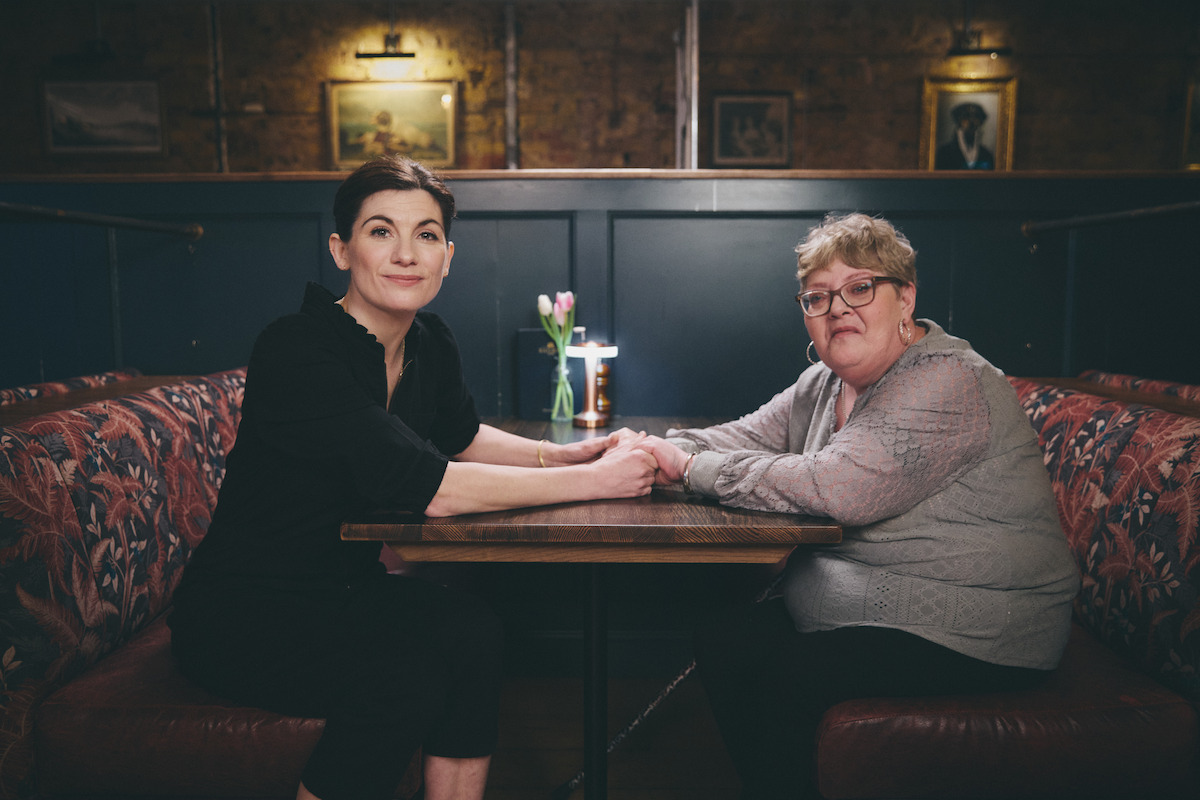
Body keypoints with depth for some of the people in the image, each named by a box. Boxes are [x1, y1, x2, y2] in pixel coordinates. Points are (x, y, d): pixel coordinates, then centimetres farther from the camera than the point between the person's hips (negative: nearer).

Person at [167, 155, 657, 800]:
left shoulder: (431, 345, -2)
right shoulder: (295, 352, -25)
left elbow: (461, 436, 17)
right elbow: (423, 486, -32)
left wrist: (561, 454, -2)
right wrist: (592, 481, -28)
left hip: (345, 588, 6)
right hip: (240, 615, -6)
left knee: (472, 631, -19)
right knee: (404, 676, -26)